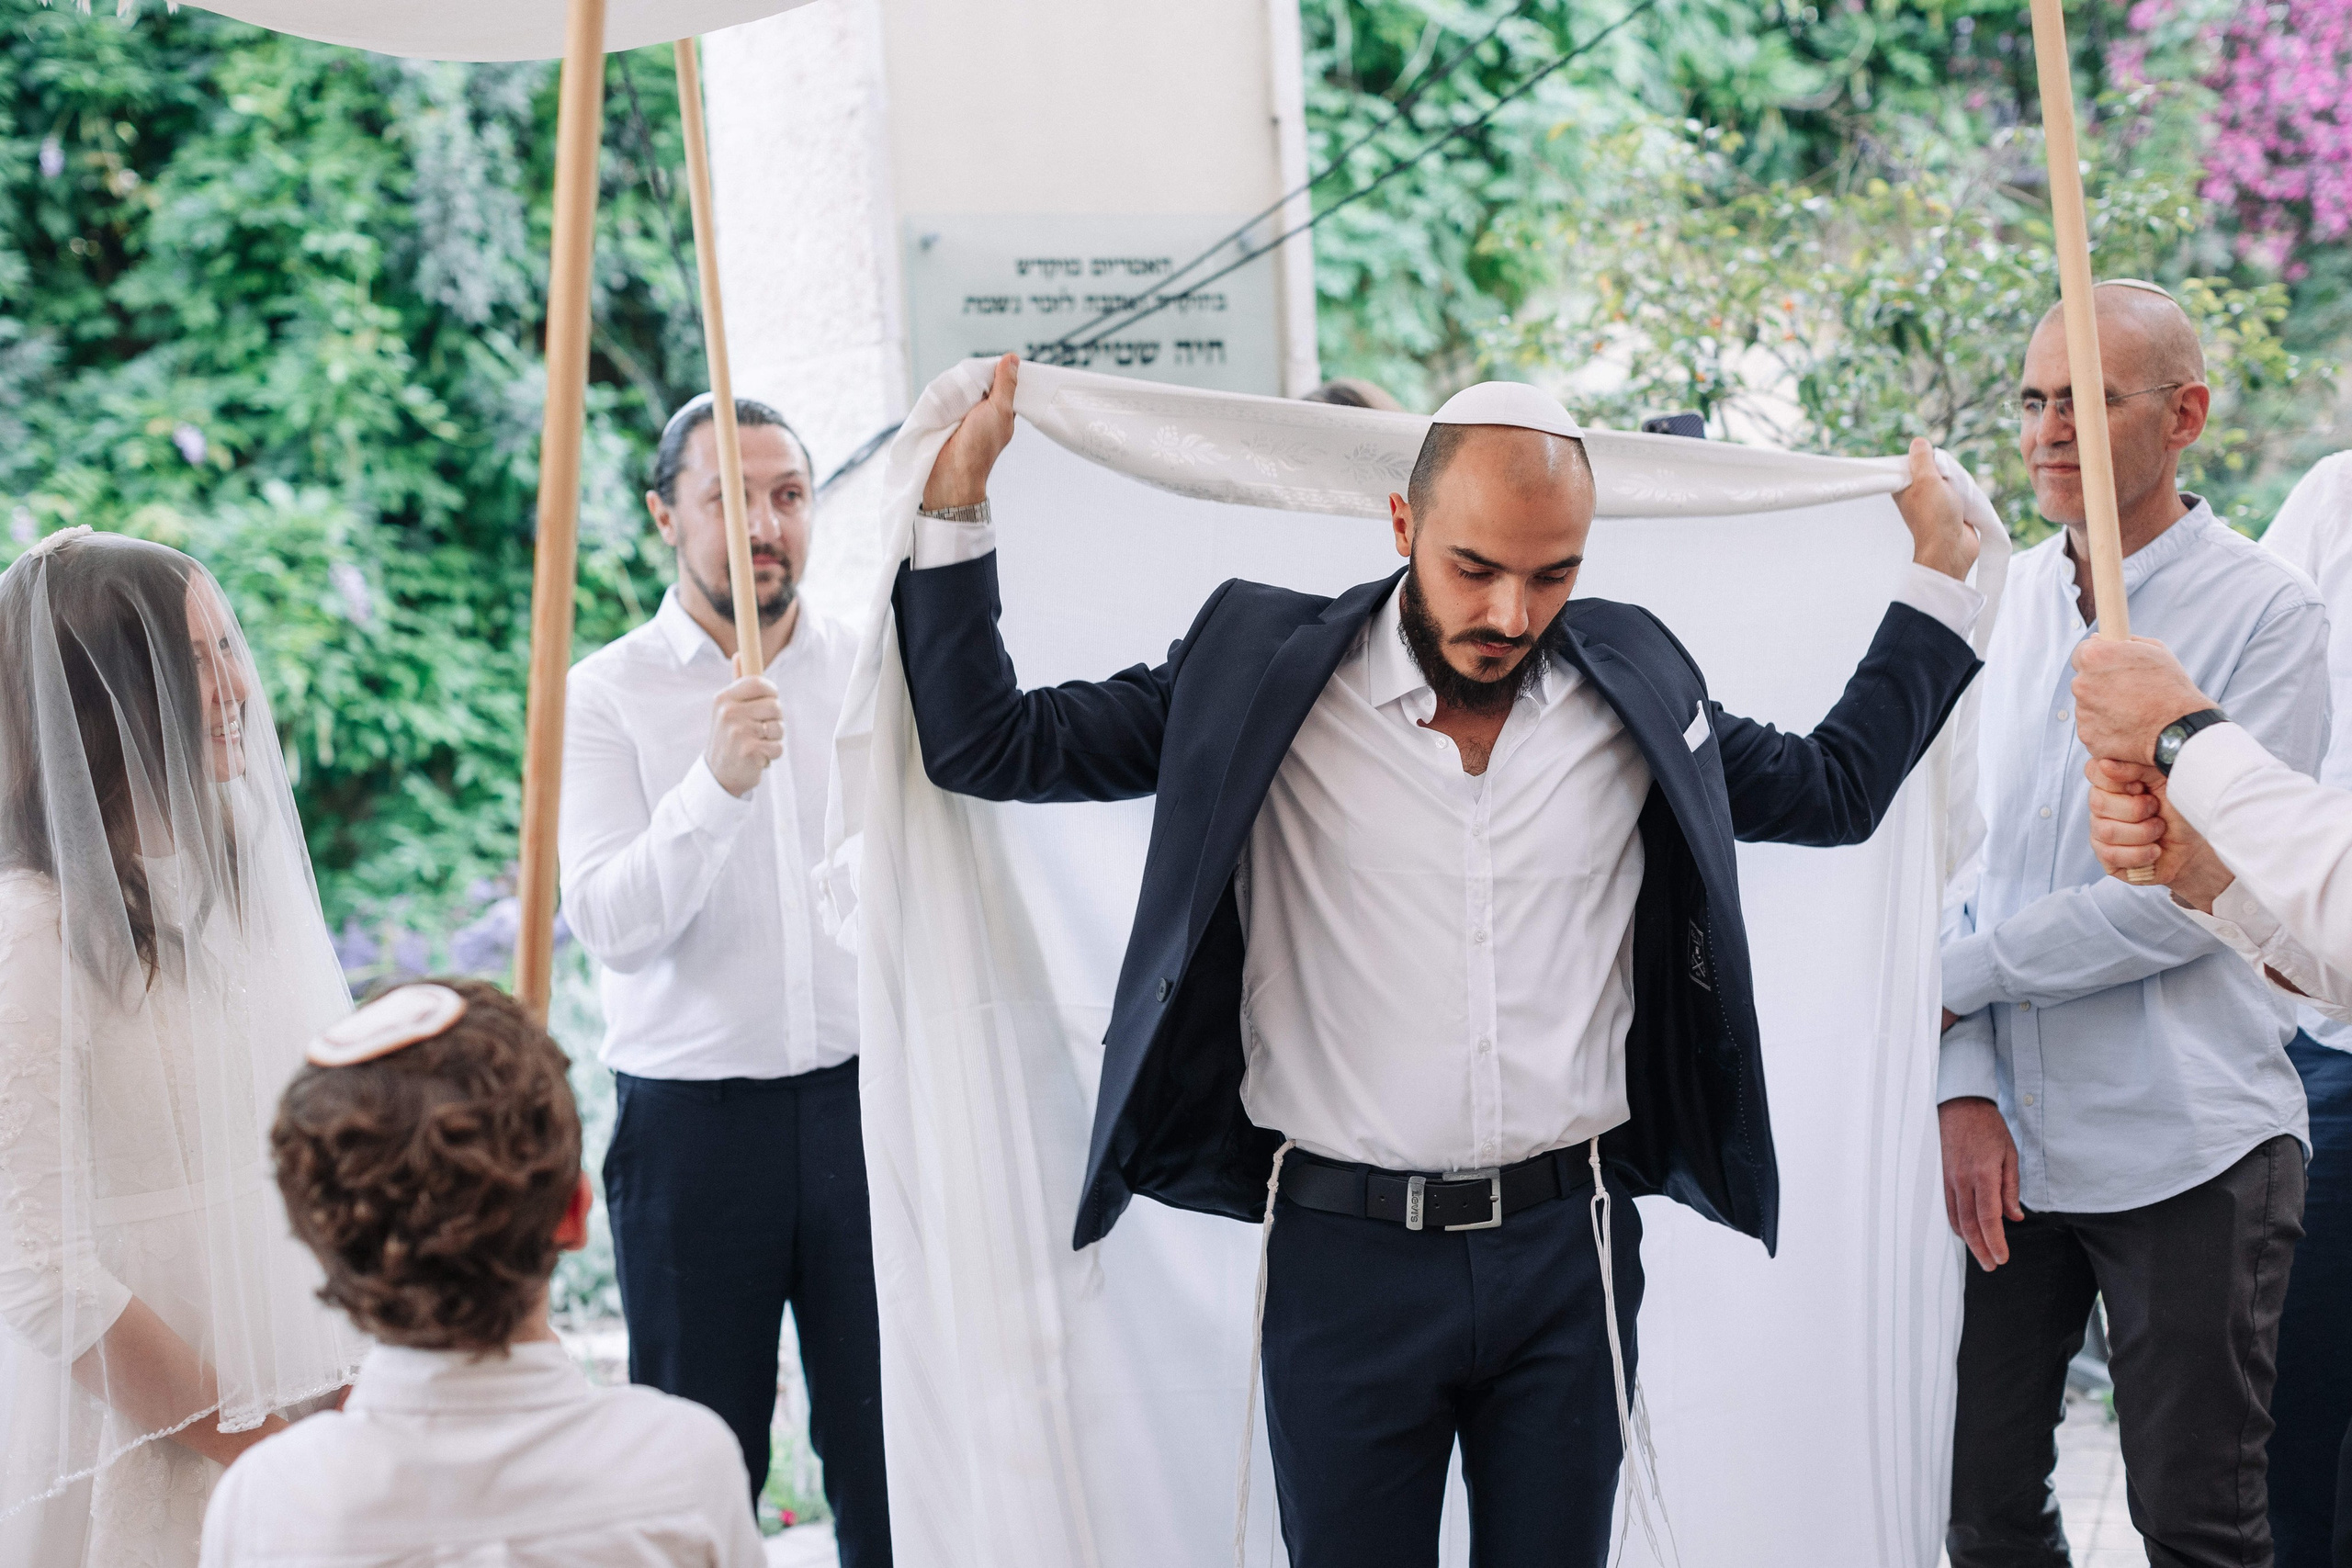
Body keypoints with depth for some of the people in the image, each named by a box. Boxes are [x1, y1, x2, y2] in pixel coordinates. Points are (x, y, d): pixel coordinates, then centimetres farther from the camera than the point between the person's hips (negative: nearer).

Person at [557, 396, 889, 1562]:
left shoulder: (872, 671, 6)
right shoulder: (607, 695, -2)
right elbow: (610, 922, -14)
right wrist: (716, 783, -29)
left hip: (862, 1097, 2)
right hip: (693, 1116, -2)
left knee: (886, 1452, 6)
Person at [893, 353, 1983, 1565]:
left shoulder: (1634, 689, 5)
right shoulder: (1262, 676, -3)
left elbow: (1835, 785, 20)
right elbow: (987, 744, -2)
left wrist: (1940, 573, 18)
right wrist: (955, 502, -8)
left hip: (1567, 1250, 2)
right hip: (1346, 1251, -2)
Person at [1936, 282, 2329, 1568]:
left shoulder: (2265, 615, -9)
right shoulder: (2006, 600, 7)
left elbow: (2191, 895, -15)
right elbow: (1959, 855, 7)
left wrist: (1964, 973, -9)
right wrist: (1964, 1087, -3)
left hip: (2190, 1156, -5)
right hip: (2010, 1142, 5)